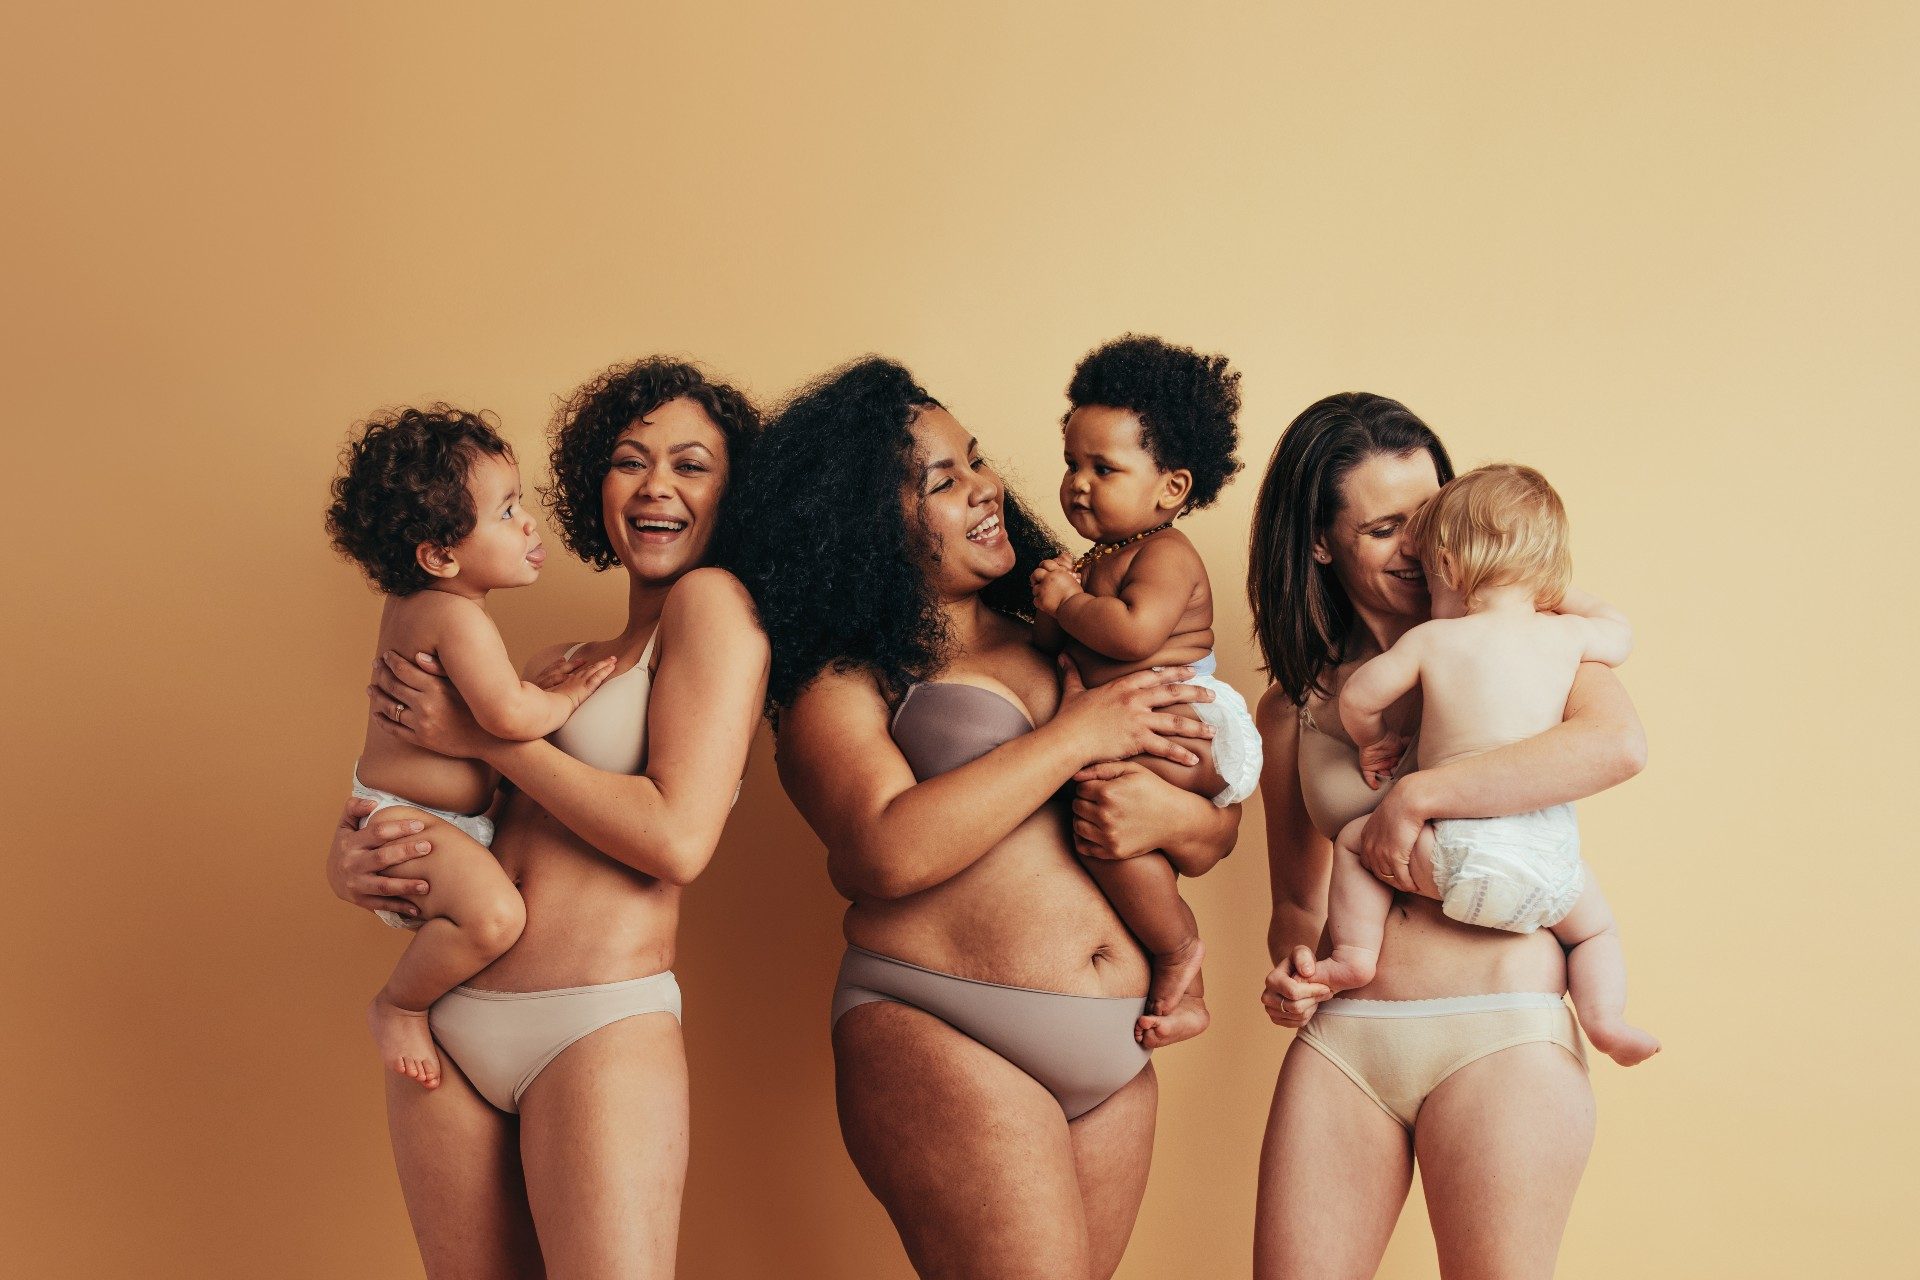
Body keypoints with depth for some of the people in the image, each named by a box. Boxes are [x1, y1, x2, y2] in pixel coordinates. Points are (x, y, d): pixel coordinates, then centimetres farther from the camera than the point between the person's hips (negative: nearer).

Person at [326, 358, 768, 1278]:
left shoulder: (712, 603, -3)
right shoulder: (558, 667, 17)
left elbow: (678, 838, -15)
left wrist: (484, 734, -7)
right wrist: (348, 860, -2)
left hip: (602, 1029, -7)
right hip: (448, 1027, 7)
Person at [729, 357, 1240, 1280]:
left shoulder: (1060, 641, 14)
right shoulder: (840, 683, -1)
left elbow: (1217, 831, 17)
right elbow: (892, 853, -20)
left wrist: (1169, 815, -7)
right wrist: (1078, 735, -13)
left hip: (1116, 1061, 6)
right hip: (939, 1039, -5)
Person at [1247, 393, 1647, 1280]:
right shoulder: (1293, 706, 12)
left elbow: (1617, 745, -18)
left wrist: (1416, 797, -17)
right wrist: (1293, 967, -4)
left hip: (1501, 1036, -3)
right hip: (1342, 1040, 3)